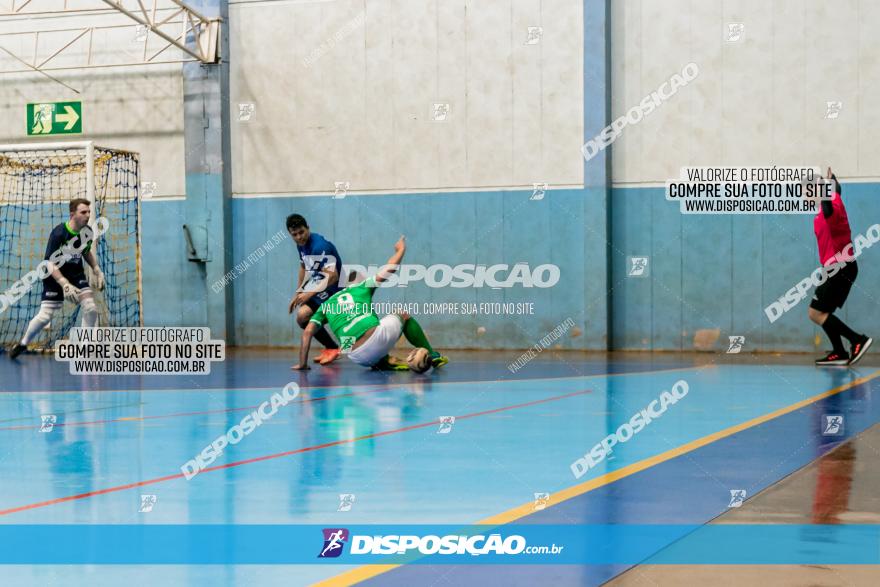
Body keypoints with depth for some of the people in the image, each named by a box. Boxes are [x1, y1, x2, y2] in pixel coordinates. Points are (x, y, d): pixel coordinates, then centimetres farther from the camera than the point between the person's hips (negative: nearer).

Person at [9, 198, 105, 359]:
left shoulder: (88, 232, -10)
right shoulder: (58, 234, -27)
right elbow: (50, 263, -26)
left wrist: (96, 270, 3)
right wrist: (65, 285, -36)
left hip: (76, 273, 5)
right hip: (55, 275, -4)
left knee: (91, 309, -11)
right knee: (45, 316, -7)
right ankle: (23, 344, 19)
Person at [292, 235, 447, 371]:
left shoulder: (326, 305, 23)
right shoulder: (362, 287, 18)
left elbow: (307, 332, 11)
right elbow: (389, 269, 21)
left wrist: (303, 363, 14)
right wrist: (401, 250, 40)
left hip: (358, 358, 3)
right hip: (375, 338, -3)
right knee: (403, 315, 29)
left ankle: (384, 362, 11)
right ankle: (432, 356, 27)